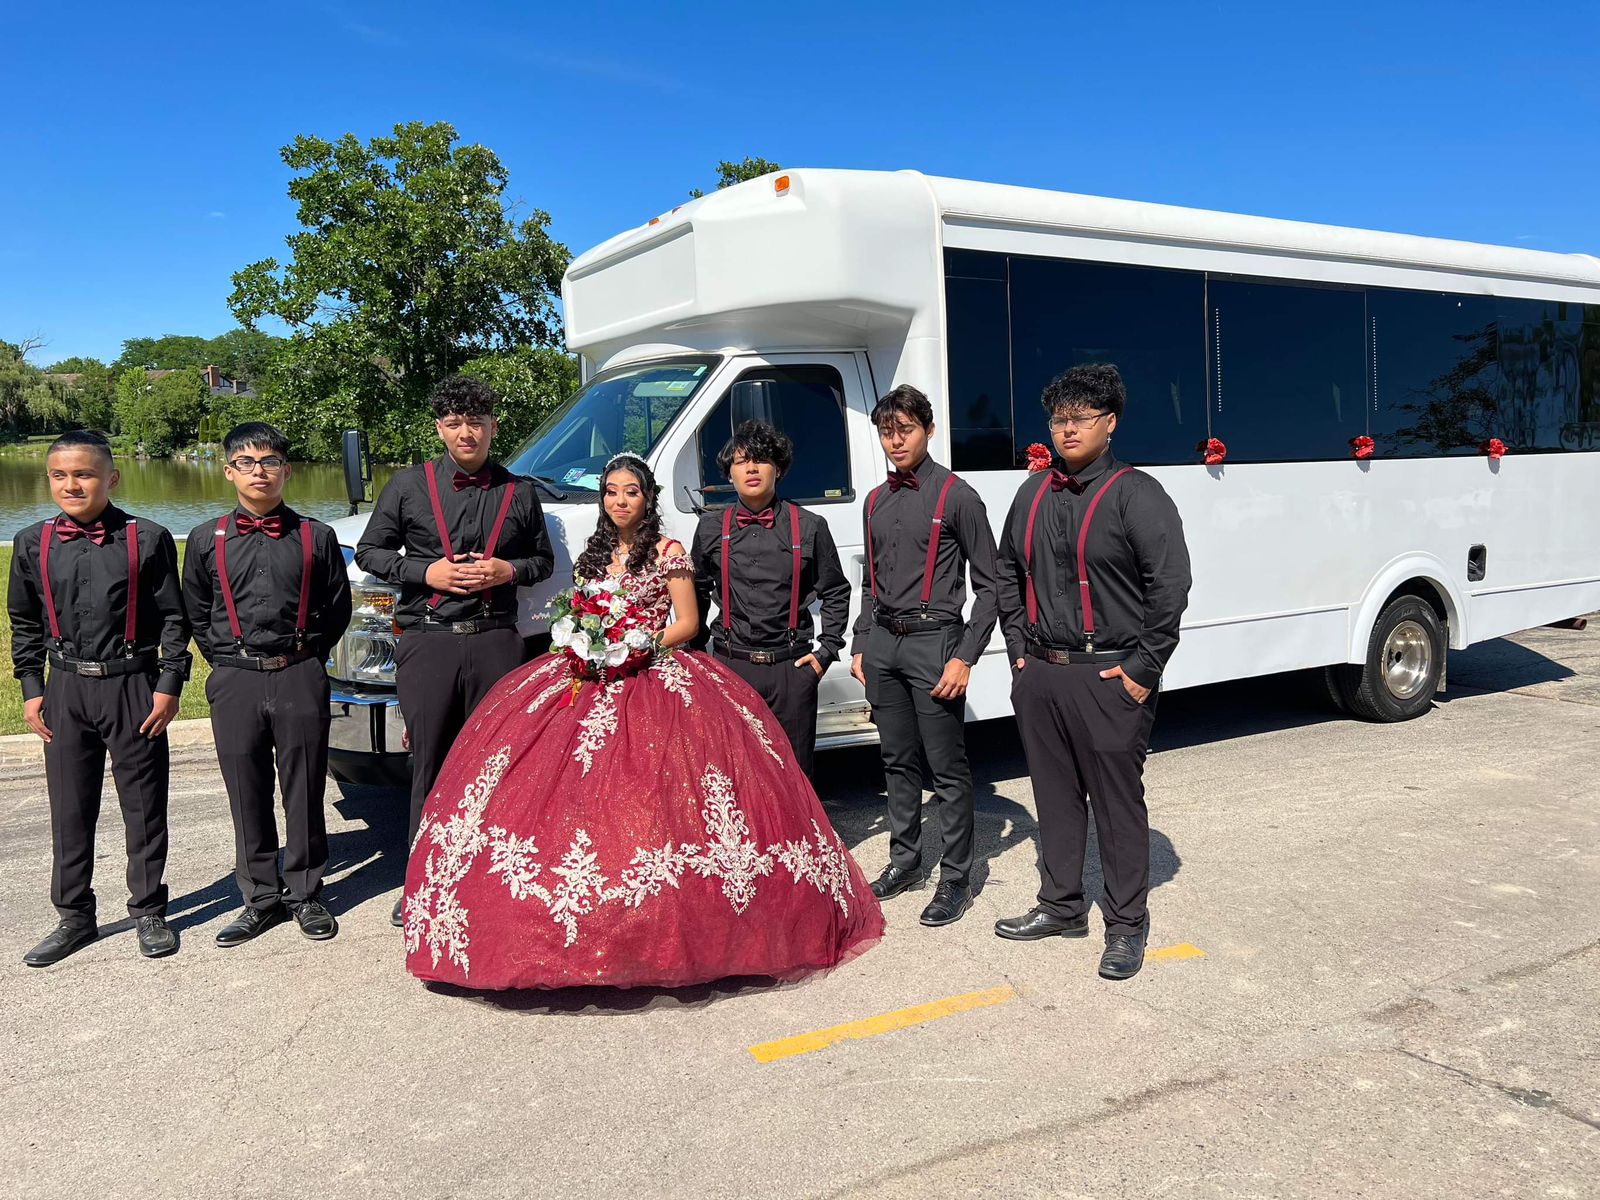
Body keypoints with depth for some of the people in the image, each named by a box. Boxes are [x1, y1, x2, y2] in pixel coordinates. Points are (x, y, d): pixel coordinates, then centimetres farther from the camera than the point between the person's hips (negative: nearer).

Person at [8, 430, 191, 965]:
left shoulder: (148, 539, -5)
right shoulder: (33, 543, 4)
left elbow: (173, 619, -2)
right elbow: (25, 624, 13)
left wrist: (169, 685, -6)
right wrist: (31, 690, 7)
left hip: (133, 687, -3)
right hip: (65, 690, 3)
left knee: (144, 806, 6)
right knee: (69, 811, 9)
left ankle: (148, 912, 20)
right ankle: (74, 917, 23)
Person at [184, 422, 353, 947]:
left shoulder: (314, 537, 4)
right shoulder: (207, 539, 6)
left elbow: (337, 609, 10)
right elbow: (196, 615, 14)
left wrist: (305, 658, 6)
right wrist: (228, 661, 7)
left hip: (300, 679, -1)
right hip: (234, 683, 1)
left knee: (304, 791, 5)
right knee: (247, 796, 7)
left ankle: (305, 894, 18)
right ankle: (261, 898, 20)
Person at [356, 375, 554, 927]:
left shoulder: (518, 492, 11)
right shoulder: (408, 485, 7)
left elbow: (543, 559, 19)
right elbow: (369, 552, 9)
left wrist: (508, 570, -3)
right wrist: (427, 572, -7)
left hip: (496, 640, 1)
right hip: (428, 642, -1)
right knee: (430, 765, 3)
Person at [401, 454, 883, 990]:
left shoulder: (668, 553, 2)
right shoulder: (591, 556, 18)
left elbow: (688, 622, -2)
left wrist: (641, 646, -13)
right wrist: (580, 648, 0)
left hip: (654, 677, -5)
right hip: (592, 679, 5)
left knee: (645, 793, -16)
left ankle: (657, 919, -7)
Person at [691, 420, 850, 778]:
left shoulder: (809, 527, 3)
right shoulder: (711, 529, 7)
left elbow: (836, 593, 11)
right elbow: (697, 594, 16)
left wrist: (826, 651, 4)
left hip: (792, 668, 0)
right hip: (730, 665, 1)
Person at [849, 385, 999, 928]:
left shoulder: (957, 496, -5)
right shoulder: (876, 501, 14)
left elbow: (987, 586, -6)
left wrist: (965, 658, -13)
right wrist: (860, 646, 14)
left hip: (933, 641, -6)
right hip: (882, 643, 6)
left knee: (948, 768, -1)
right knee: (897, 759, 14)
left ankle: (955, 880, 9)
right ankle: (905, 860, 28)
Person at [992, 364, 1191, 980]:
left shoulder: (1135, 493, -8)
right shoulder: (1034, 493, 11)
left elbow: (1170, 583, -14)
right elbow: (1008, 571, 20)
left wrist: (1143, 669, -14)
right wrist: (1019, 647, 12)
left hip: (1108, 678, -6)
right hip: (1039, 674, 6)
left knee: (1118, 803, 3)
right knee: (1055, 796, 15)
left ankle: (1126, 924, 17)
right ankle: (1061, 907, 30)